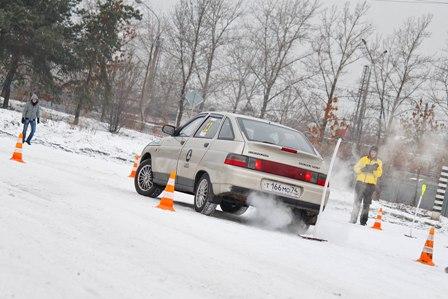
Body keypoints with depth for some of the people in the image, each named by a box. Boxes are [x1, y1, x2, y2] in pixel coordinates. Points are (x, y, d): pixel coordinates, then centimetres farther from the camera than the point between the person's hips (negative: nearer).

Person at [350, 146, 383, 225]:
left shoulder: (379, 162, 10)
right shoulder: (364, 159, 10)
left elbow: (379, 174, 0)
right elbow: (356, 168, 4)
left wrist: (375, 169, -19)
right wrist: (362, 169, -14)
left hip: (371, 184, 0)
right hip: (361, 182, 0)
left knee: (367, 203, 0)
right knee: (357, 201, -3)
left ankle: (363, 220, 3)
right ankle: (353, 219, -2)